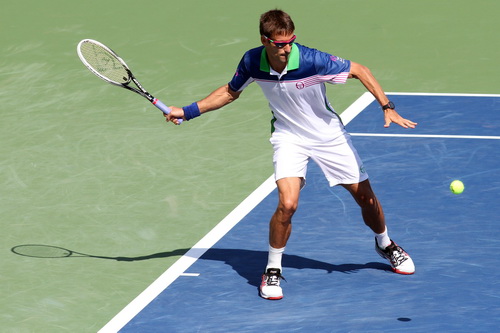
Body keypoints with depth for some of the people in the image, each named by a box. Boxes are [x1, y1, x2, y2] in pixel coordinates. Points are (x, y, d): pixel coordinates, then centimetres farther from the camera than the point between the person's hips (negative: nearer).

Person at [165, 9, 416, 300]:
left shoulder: (312, 60, -29)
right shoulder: (252, 62, -18)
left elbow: (358, 70, -16)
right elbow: (231, 92, 4)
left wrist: (387, 107, -25)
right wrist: (187, 112, 1)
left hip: (329, 135, 0)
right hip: (289, 137, 0)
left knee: (365, 197, 8)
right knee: (287, 203, -21)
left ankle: (386, 244, 40)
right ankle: (273, 270, 0)